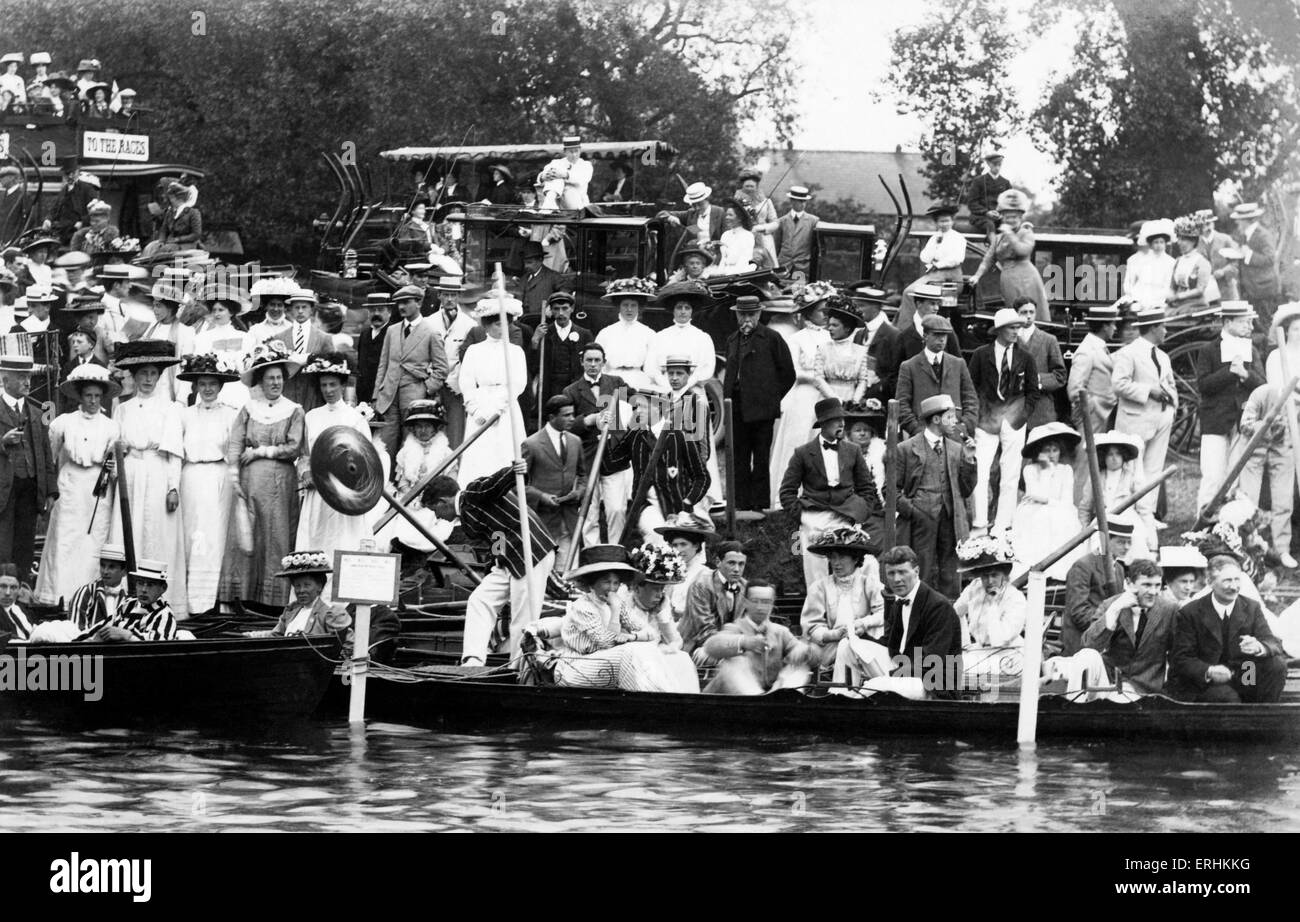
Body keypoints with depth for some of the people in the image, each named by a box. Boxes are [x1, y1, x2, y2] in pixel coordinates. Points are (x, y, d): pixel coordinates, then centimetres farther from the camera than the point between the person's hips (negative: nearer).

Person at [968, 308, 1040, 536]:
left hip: (1013, 422, 1)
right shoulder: (981, 355, 0)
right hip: (987, 421, -1)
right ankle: (979, 524, -9)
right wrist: (976, 415, 0)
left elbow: (1032, 391, 11)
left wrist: (1023, 415, 2)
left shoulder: (1024, 358, 4)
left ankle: (1002, 526, 7)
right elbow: (971, 388, 6)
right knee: (979, 473, -11)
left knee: (1010, 477, 1)